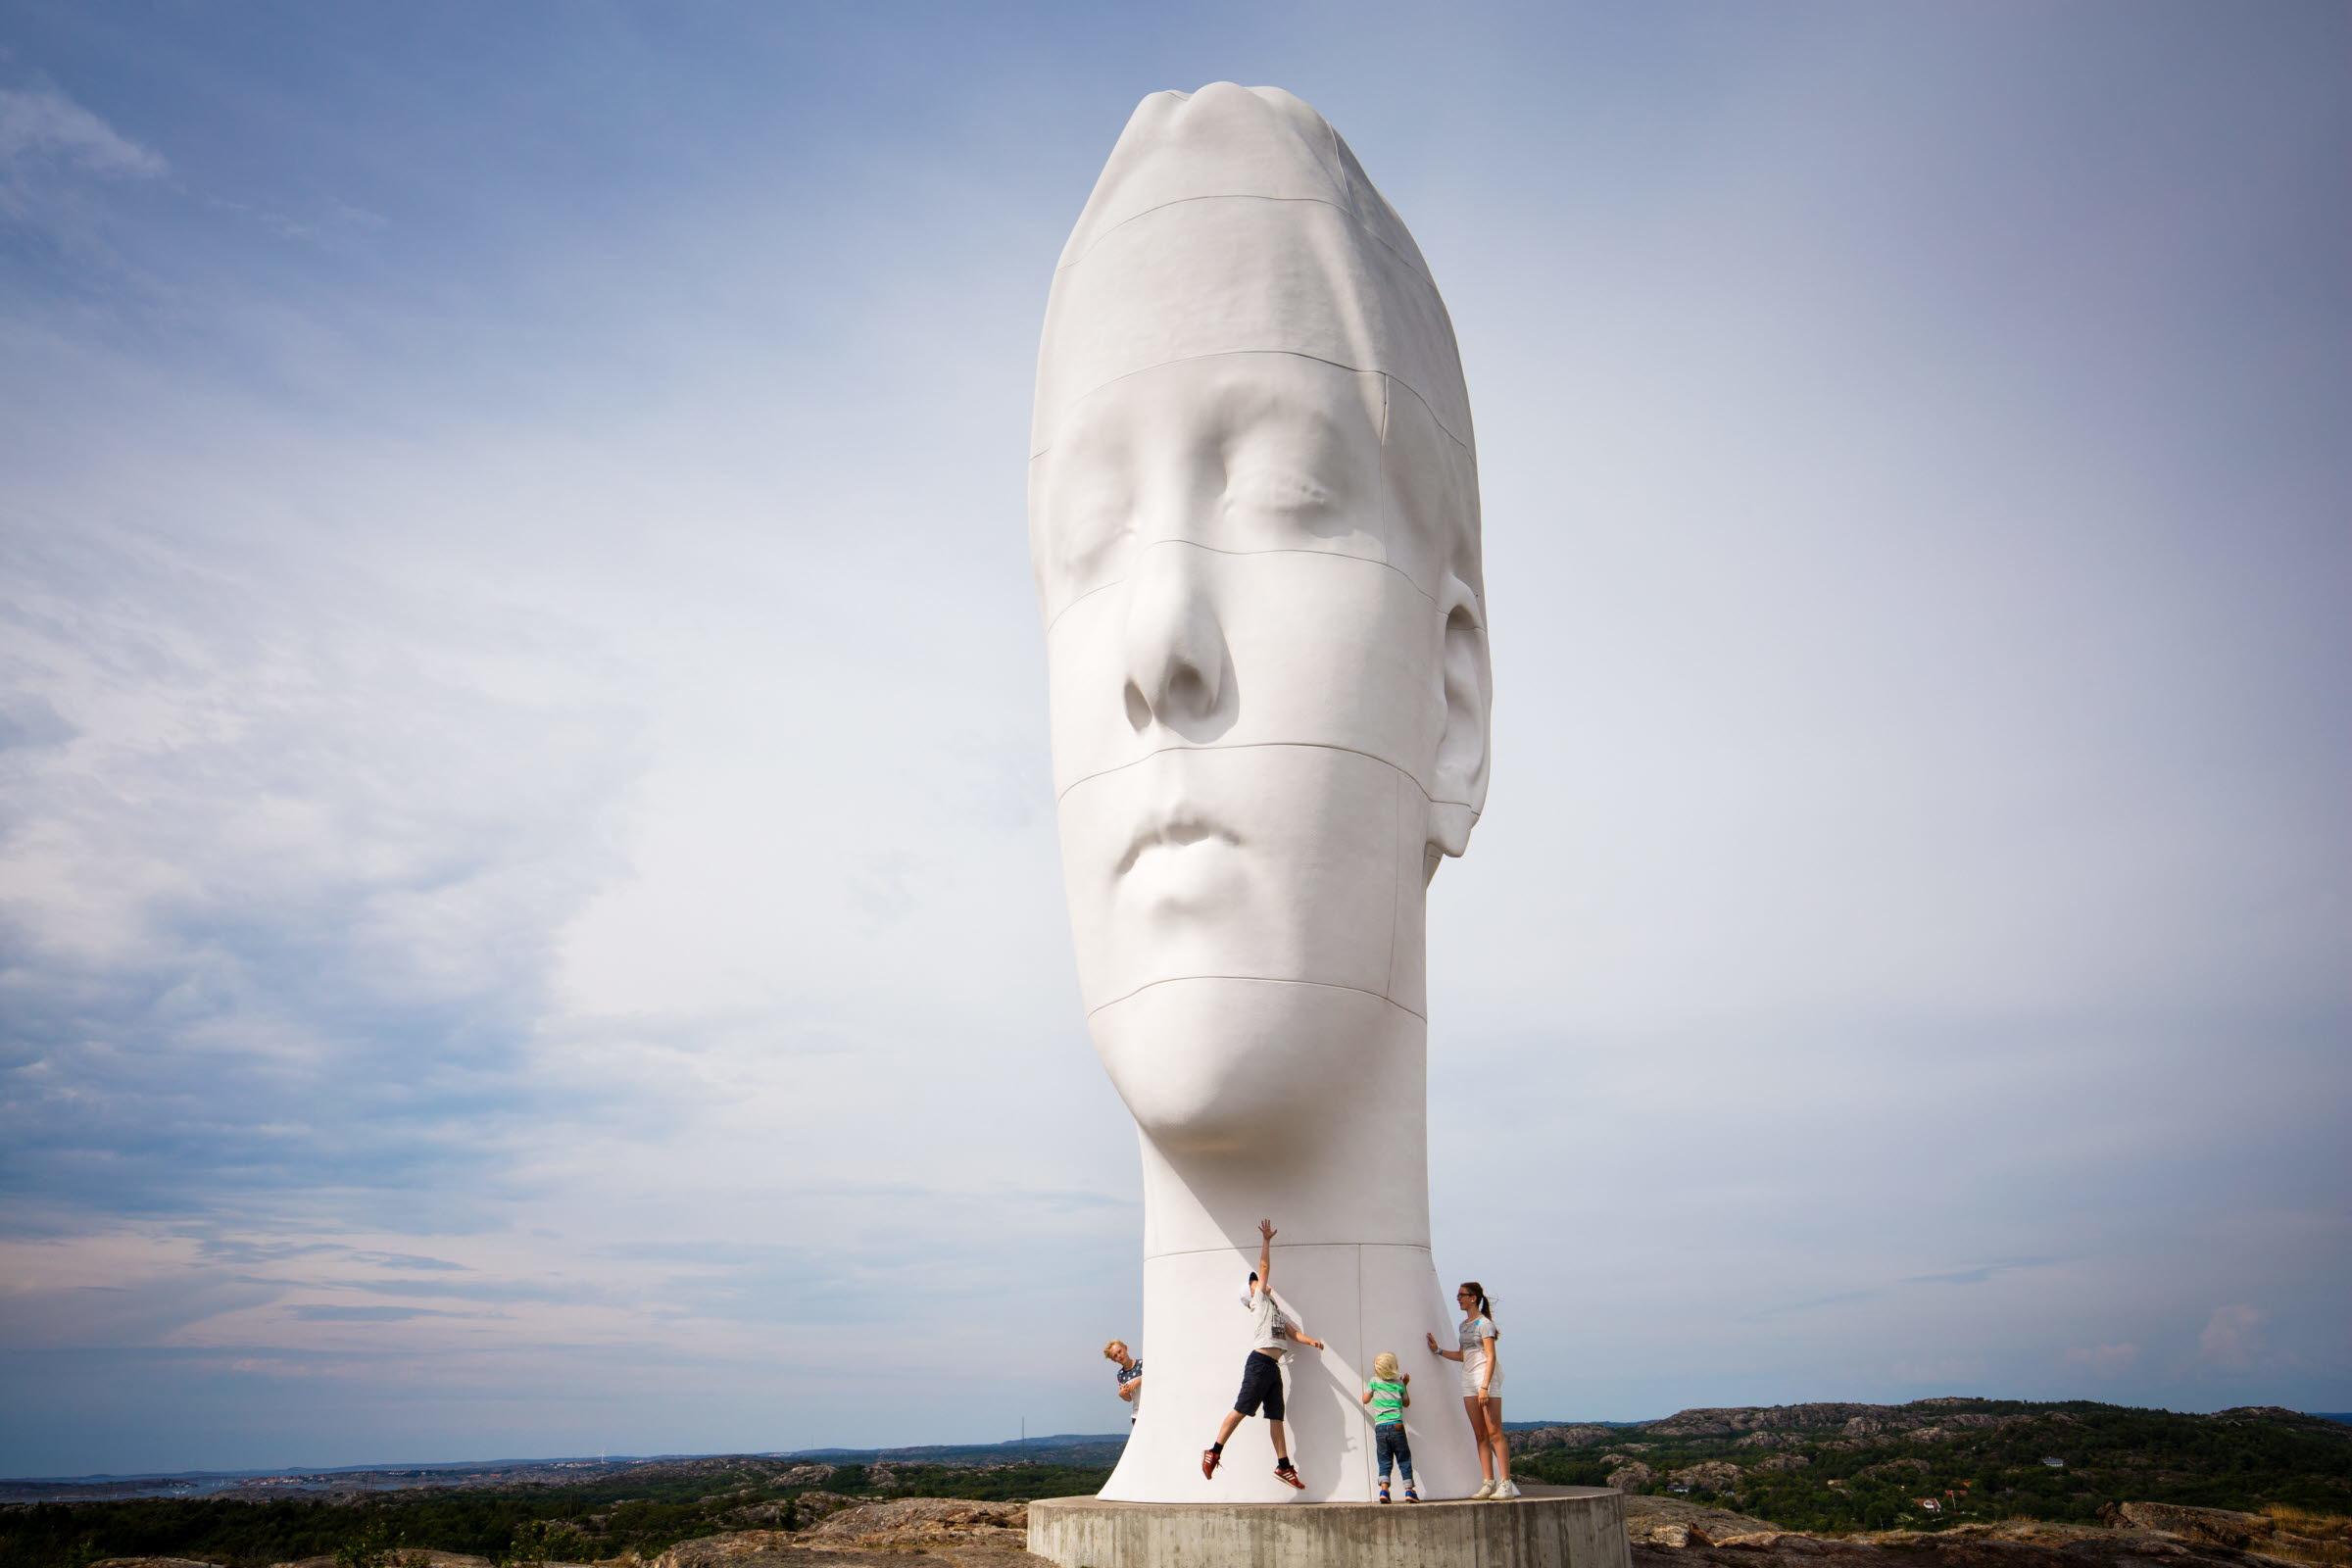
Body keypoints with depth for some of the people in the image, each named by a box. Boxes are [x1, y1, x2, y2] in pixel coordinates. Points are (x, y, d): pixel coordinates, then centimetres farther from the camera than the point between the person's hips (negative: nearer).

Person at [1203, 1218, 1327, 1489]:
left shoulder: (1277, 1311, 27)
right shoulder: (1259, 1300, 7)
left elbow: (1294, 1333, 17)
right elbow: (1264, 1267, 2)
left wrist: (1312, 1340, -2)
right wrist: (1266, 1239, 4)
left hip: (1273, 1367, 8)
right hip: (1259, 1362, -8)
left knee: (1276, 1416, 7)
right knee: (1241, 1409, -10)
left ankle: (1283, 1466, 9)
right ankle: (1214, 1452, -5)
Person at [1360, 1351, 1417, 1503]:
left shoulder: (1374, 1381, 4)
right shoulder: (1399, 1384, 6)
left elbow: (1365, 1399, 11)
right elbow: (1406, 1403, 21)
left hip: (1380, 1426, 1)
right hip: (1396, 1426, -1)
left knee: (1384, 1460, 5)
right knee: (1404, 1459, 7)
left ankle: (1384, 1490, -9)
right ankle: (1409, 1491, 3)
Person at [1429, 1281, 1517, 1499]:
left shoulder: (1484, 1323, -7)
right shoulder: (1464, 1325, 17)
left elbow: (1491, 1357, -13)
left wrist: (1485, 1387, -20)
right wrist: (1439, 1351, 19)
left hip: (1486, 1376, -8)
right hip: (1468, 1379, 8)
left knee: (1494, 1433, -10)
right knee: (1480, 1435, 4)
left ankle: (1505, 1483, -11)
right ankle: (1488, 1482, 5)